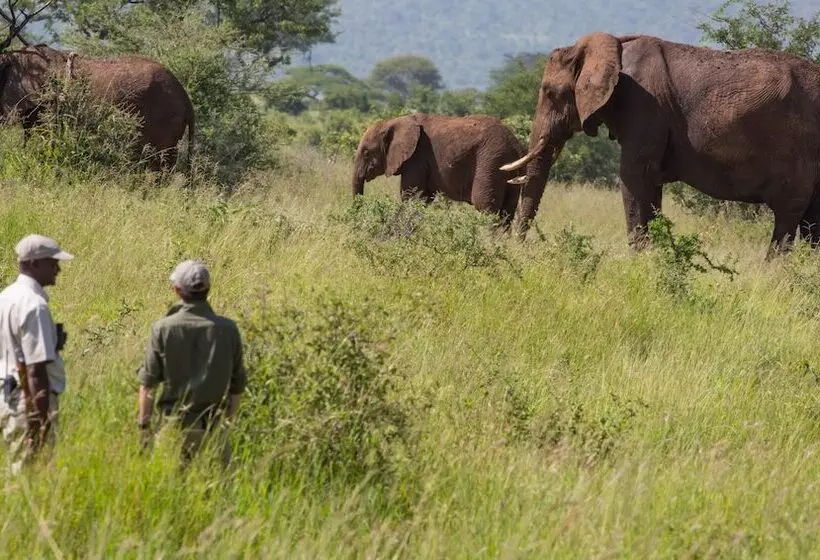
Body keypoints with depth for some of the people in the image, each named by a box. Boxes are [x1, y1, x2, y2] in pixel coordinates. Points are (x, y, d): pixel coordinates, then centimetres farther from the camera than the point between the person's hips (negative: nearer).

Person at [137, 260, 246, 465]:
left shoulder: (163, 329, -8)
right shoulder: (228, 329, -3)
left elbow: (148, 382, -5)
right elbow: (237, 385, 5)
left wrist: (144, 425, 3)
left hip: (176, 425, -1)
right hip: (215, 425, 1)